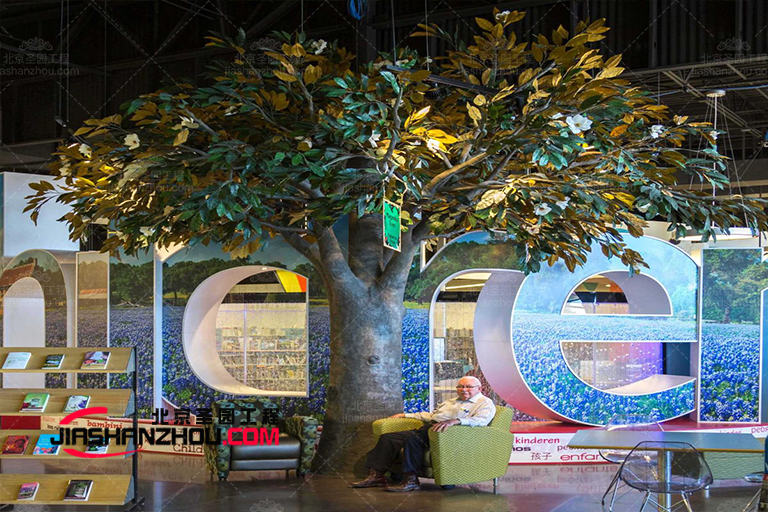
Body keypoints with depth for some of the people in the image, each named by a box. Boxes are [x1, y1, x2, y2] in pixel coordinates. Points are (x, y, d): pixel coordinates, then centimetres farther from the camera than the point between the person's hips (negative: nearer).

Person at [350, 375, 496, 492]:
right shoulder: (451, 402, 32)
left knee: (412, 438, -35)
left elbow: (482, 420, -18)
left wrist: (455, 421, -33)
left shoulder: (484, 402, 3)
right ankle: (377, 475, -4)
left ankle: (411, 480, -31)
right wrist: (405, 415, 37)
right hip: (428, 429, 9)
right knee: (387, 437, -4)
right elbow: (431, 415, 41)